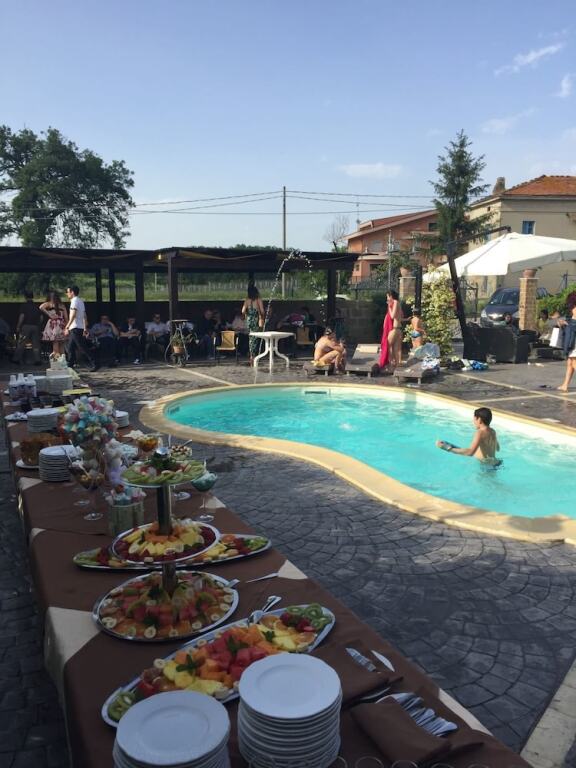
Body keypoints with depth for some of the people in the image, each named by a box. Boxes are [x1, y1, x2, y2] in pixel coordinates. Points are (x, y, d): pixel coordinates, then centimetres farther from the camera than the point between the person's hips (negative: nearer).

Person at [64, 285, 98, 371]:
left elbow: (73, 315, -21)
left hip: (75, 328, -10)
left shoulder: (74, 301, -10)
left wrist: (67, 327, -23)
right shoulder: (80, 301, 19)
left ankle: (94, 364, -13)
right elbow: (84, 316, 19)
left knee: (82, 348, -10)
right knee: (71, 348, 12)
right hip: (80, 328, 10)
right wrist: (85, 329, 19)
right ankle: (70, 365, 15)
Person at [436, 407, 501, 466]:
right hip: (493, 463, 9)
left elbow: (470, 452, -35)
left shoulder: (480, 432, -21)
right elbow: (498, 448, 26)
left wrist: (449, 449, -34)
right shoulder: (492, 432, 7)